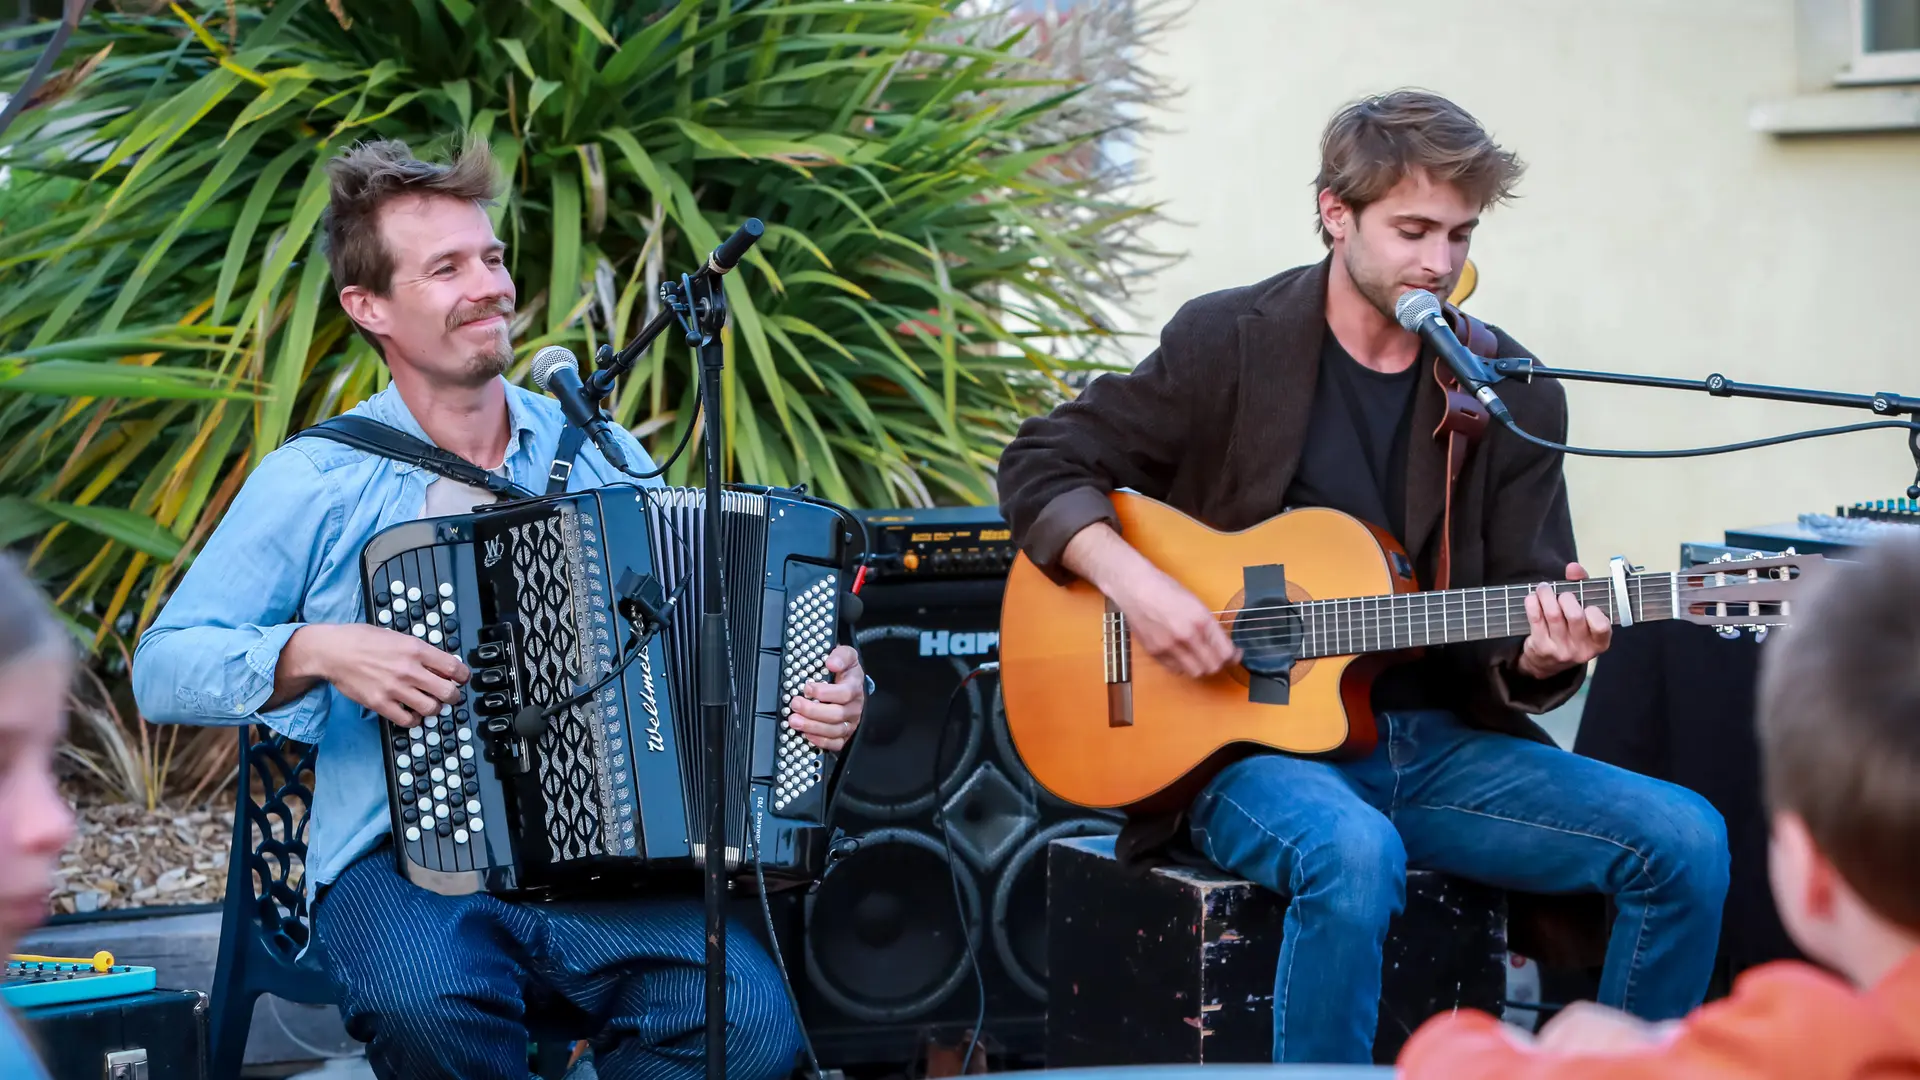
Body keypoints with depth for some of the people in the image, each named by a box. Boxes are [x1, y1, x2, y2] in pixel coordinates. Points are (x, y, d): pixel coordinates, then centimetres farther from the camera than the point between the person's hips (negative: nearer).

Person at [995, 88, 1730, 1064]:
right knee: (1355, 854, -38)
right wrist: (1131, 582, -15)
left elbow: (1517, 621, 7)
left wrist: (1540, 659, -17)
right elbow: (1040, 465, 2)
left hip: (1436, 744, 4)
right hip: (1253, 745, -4)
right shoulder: (1228, 344, -1)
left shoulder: (1512, 395, 6)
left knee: (1686, 842, -15)